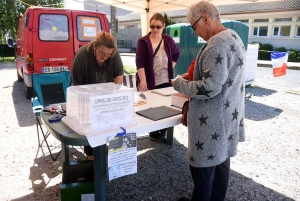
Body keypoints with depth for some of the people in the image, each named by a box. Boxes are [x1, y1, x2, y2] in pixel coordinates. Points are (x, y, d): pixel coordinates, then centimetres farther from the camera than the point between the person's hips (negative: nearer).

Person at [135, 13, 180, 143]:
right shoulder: (143, 42, -7)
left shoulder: (168, 40, 6)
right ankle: (154, 133, 17)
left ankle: (162, 132, 19)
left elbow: (176, 54, 23)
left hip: (165, 82, 4)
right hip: (149, 83, -3)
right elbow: (140, 63, -16)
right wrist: (143, 81, -28)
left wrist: (171, 67, 9)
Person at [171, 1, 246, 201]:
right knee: (221, 160, 21)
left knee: (203, 166, 7)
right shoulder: (234, 37, 11)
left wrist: (179, 84, -12)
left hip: (212, 119, -10)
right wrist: (193, 78, 12)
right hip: (227, 115, 11)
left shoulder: (217, 43, -22)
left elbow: (209, 88, -27)